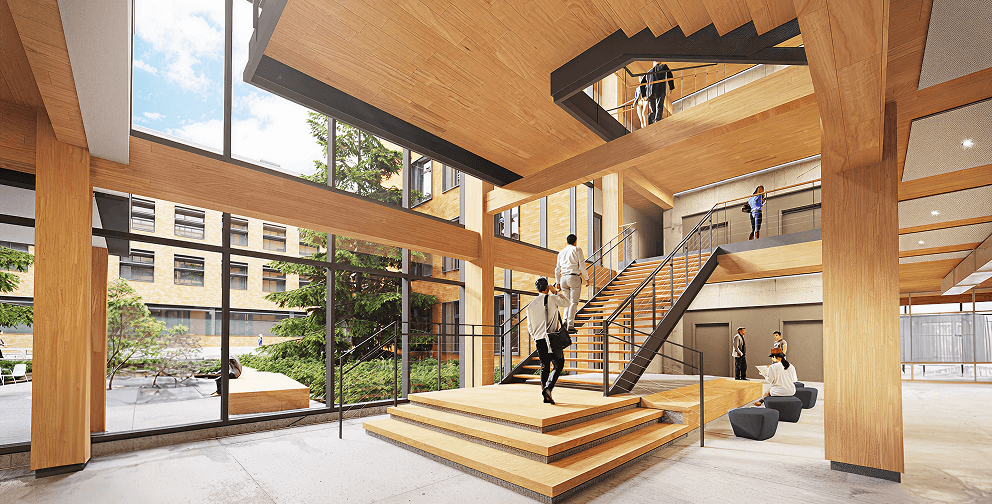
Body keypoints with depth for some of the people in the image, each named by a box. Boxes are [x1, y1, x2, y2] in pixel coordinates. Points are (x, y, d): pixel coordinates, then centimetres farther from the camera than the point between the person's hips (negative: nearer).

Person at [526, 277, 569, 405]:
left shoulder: (531, 305, 8)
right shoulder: (552, 298, -3)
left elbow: (530, 327, 12)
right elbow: (566, 303, 15)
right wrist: (556, 291, 16)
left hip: (539, 340, 4)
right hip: (552, 339, -4)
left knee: (544, 367, 11)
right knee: (558, 365, 6)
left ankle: (546, 397, 11)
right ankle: (548, 388, -11)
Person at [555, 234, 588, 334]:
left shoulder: (561, 252, 18)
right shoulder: (577, 250, 5)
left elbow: (557, 269, 19)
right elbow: (582, 265, -2)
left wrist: (557, 282, 23)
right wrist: (586, 278, 6)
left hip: (563, 278, 5)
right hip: (574, 277, -5)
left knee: (568, 302, 12)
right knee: (574, 302, -5)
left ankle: (565, 321, -6)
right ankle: (570, 325, -11)